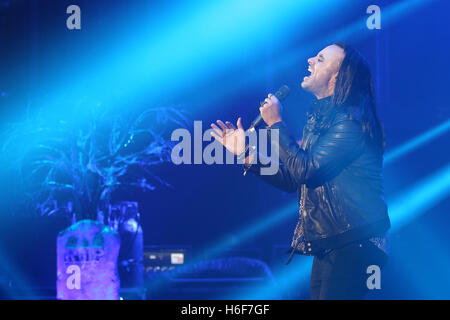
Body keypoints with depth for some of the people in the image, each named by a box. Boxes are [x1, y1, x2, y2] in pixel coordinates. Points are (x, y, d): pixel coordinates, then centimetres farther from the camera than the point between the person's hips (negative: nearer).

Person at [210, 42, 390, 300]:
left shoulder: (350, 121, -13)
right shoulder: (319, 119, 14)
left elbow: (305, 170, -20)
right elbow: (292, 181, 16)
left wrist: (275, 124, -11)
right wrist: (246, 154, 15)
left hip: (354, 245, -9)